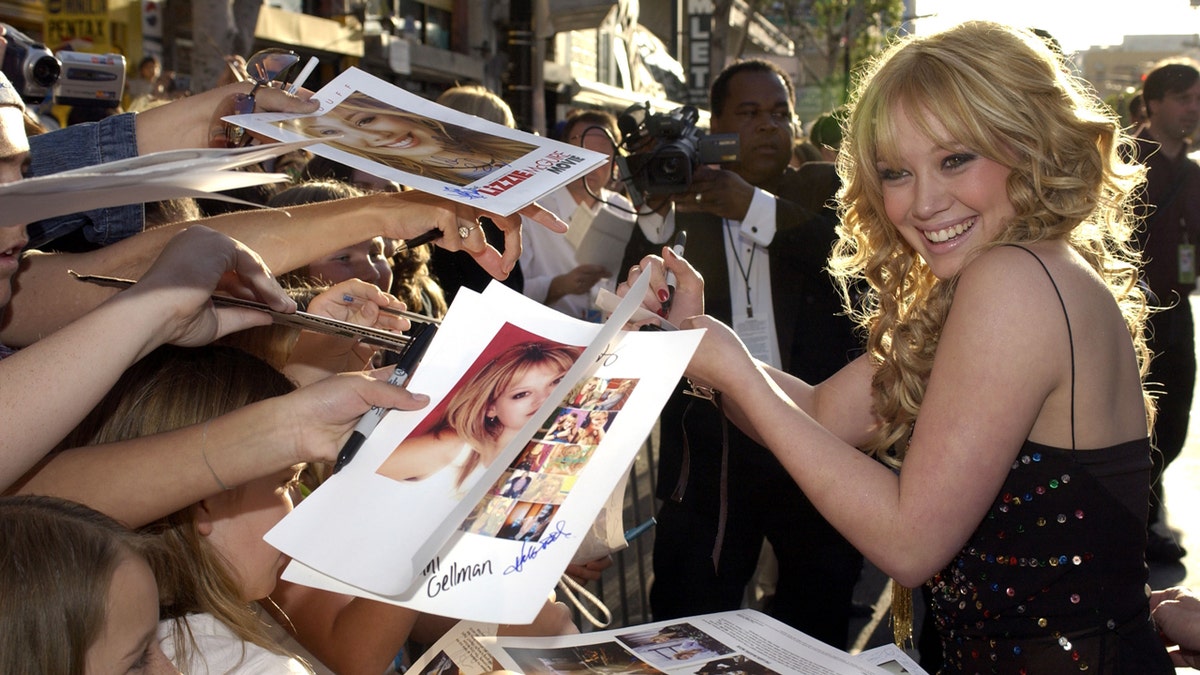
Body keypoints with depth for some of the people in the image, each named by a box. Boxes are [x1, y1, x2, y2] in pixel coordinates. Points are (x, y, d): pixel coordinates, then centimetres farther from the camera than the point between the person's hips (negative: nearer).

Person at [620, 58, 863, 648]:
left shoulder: (822, 190, 6)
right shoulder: (683, 202, 7)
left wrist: (758, 208, -27)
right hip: (711, 447, 0)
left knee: (818, 622, 10)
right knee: (689, 629, 4)